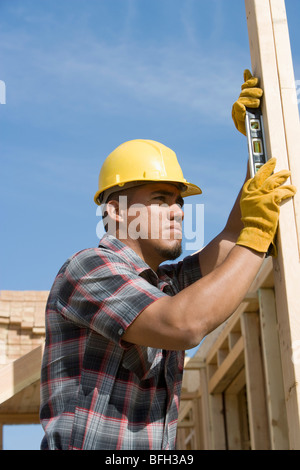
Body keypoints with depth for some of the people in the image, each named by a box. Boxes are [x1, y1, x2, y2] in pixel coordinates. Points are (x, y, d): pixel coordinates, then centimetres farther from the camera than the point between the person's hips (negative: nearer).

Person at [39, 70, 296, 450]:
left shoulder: (162, 285, 15)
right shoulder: (89, 269, -10)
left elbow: (230, 249, 14)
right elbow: (183, 325, -22)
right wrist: (256, 234, -15)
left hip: (154, 450, 7)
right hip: (87, 447, -7)